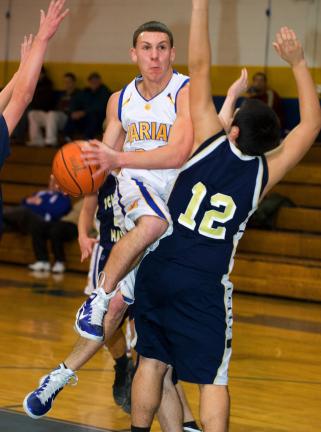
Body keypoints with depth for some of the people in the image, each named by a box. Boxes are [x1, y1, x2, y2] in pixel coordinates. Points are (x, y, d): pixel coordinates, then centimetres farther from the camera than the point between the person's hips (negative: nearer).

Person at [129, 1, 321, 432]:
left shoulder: (210, 143, -8)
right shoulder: (264, 173, -6)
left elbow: (199, 68, -7)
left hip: (159, 268, 2)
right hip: (204, 283, -1)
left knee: (151, 361, 13)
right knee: (213, 378, 4)